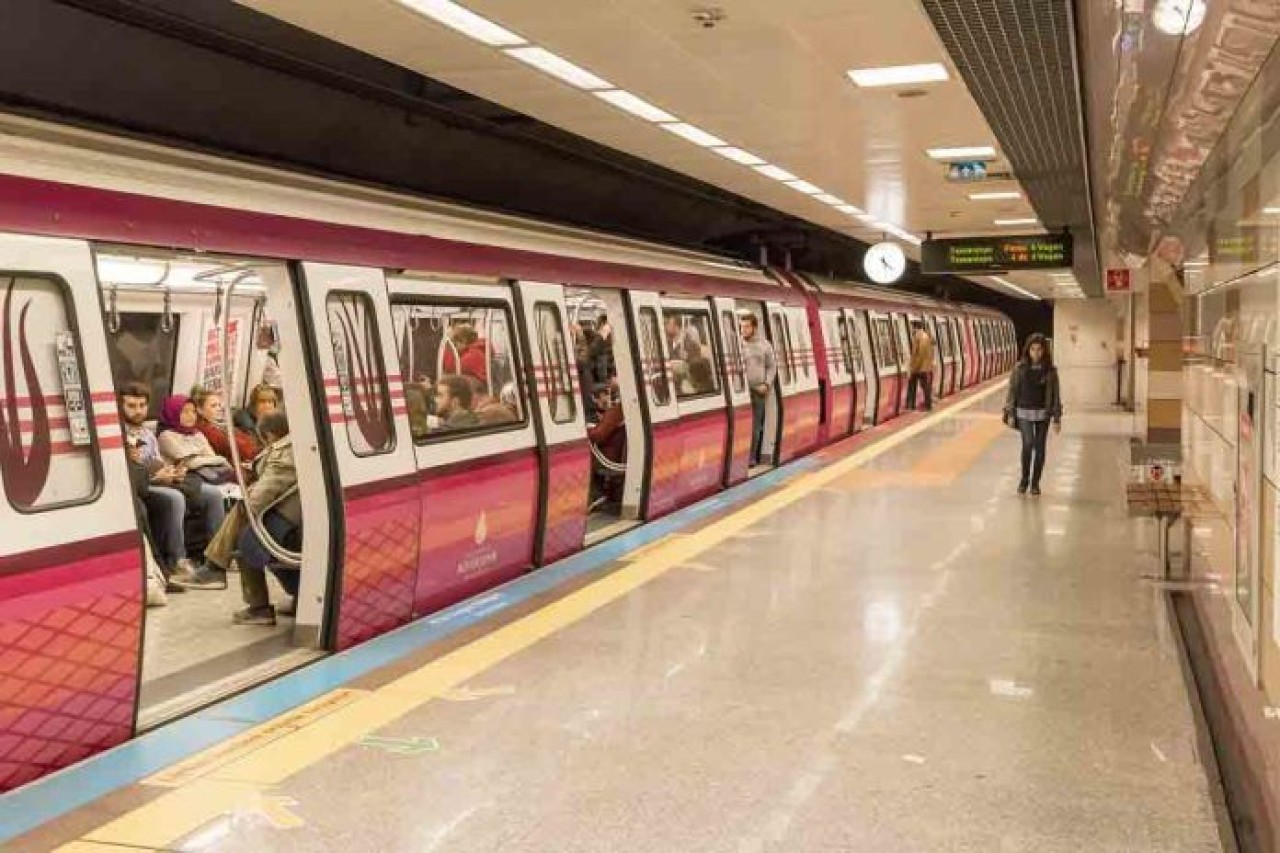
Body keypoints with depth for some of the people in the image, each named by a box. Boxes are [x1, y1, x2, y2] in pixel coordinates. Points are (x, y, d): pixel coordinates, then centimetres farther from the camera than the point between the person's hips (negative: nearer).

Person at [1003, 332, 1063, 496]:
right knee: (1028, 443, -17)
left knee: (1040, 448, 5)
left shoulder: (1050, 370, -1)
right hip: (1024, 412, -1)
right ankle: (1024, 479, 2)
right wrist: (1010, 414, -2)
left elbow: (1055, 394, 2)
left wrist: (1057, 418, 0)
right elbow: (1012, 391, 2)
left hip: (1043, 413, 1)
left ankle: (1035, 483, 18)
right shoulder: (1020, 368, -2)